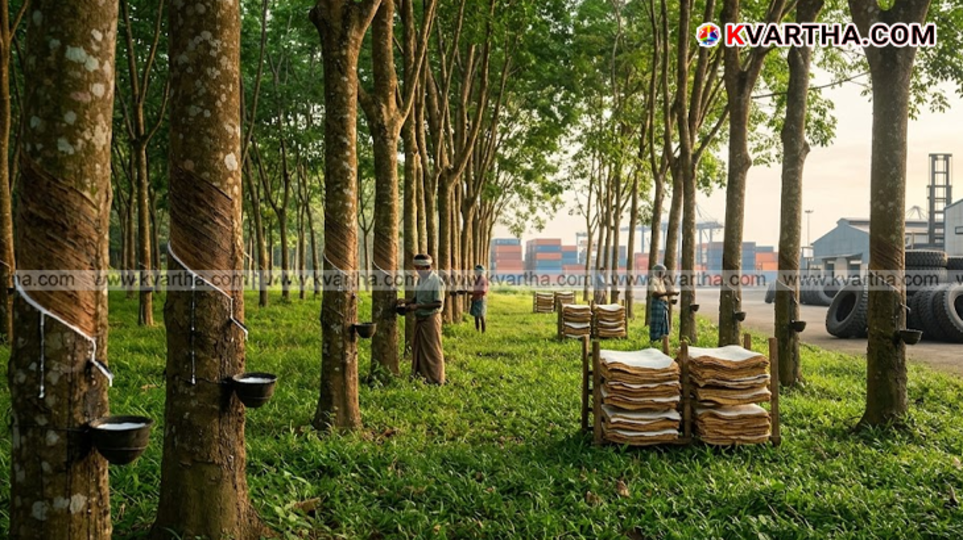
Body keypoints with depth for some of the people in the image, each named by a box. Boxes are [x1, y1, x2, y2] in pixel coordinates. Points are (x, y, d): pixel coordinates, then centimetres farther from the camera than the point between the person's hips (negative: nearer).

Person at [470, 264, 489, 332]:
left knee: (481, 316, -7)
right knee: (476, 316, 10)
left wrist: (473, 292, -17)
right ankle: (477, 331, 16)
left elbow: (483, 291, -18)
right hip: (476, 300, 9)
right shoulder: (477, 279, 13)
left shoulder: (484, 279, -13)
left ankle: (483, 332, -3)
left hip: (481, 300, -9)